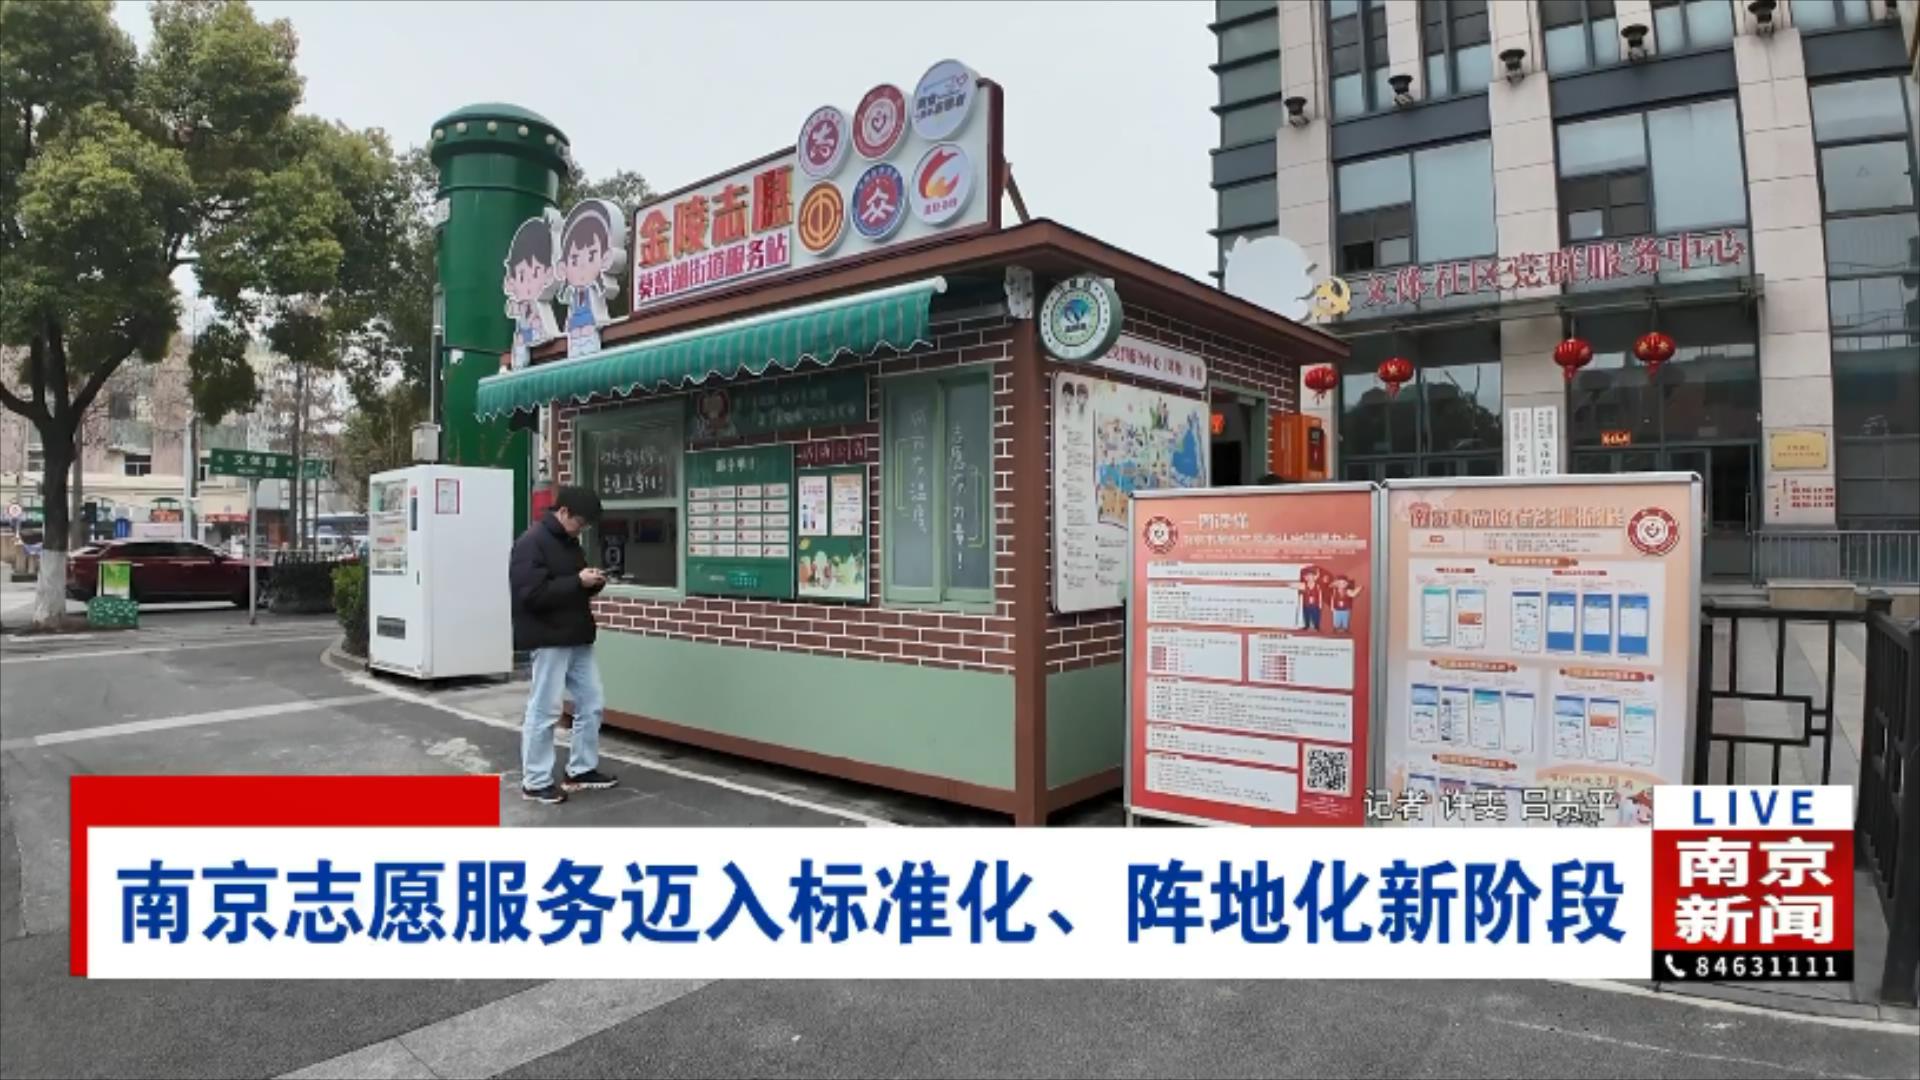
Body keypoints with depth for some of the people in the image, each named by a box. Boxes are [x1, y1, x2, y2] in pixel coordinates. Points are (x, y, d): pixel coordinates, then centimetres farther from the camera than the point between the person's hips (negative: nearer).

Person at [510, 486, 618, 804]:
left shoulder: (568, 541, 14)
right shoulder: (531, 542, -14)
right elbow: (532, 594, -22)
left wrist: (593, 583, 2)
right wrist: (578, 582, -22)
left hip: (577, 638, 9)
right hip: (549, 639, -9)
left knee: (592, 703, 11)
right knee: (544, 711, 0)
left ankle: (582, 770, 24)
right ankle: (535, 782, 11)